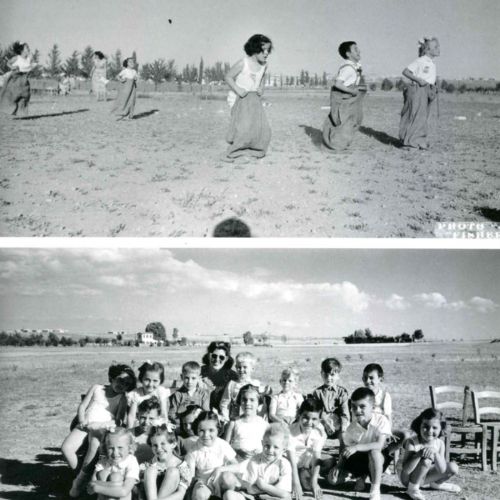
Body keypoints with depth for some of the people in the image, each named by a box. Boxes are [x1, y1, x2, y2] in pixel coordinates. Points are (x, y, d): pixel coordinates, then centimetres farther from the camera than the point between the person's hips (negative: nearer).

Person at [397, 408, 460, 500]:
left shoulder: (439, 444, -11)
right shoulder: (412, 443, -27)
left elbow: (442, 470, -20)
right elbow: (406, 470, -35)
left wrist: (435, 453, -35)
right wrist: (419, 454, -46)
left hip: (422, 477, 6)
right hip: (407, 478, -6)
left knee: (453, 467, -9)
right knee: (426, 460, -34)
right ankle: (412, 489, -14)